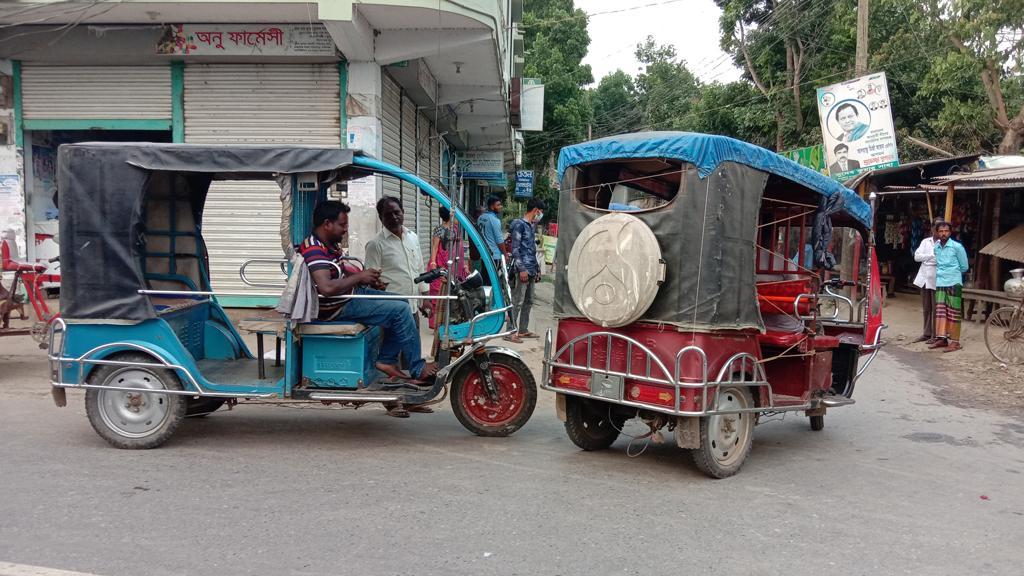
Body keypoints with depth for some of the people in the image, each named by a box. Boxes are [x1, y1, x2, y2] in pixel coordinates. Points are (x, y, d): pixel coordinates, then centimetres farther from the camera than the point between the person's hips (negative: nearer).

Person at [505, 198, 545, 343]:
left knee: (528, 301, 13)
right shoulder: (519, 224, -9)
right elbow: (515, 249, -14)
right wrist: (521, 269, -19)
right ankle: (510, 332, -6)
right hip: (523, 270, -10)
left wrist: (537, 268, 21)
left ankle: (523, 330, 21)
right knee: (517, 302, -9)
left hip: (531, 271, 10)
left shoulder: (531, 226, 19)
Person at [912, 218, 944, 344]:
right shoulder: (925, 242, 11)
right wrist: (932, 255, -13)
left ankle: (935, 335, 4)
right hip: (925, 278, 5)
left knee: (936, 309, -2)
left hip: (937, 280, -5)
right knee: (926, 308, 11)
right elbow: (916, 256, 0)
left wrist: (927, 258, -17)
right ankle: (927, 333, 19)